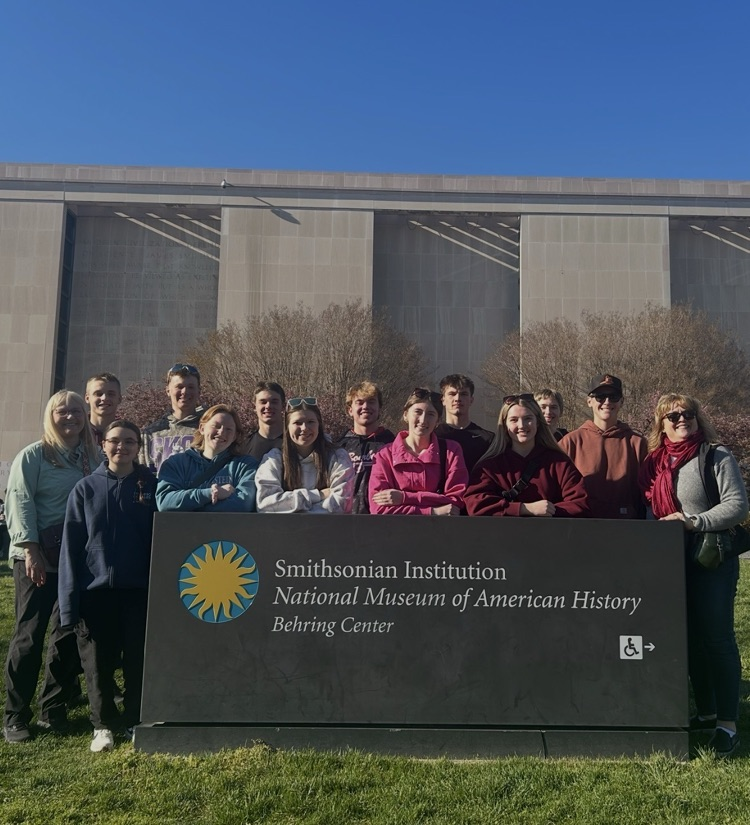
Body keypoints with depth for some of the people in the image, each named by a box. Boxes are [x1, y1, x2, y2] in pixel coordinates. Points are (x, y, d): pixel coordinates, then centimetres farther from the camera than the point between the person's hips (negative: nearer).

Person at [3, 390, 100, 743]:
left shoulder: (94, 457, 10)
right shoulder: (33, 455, -3)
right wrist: (30, 550, -17)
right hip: (38, 558, -4)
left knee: (70, 633, 8)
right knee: (30, 634, -1)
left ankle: (53, 708, 21)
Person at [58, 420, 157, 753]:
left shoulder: (152, 485, 2)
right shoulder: (85, 488, 2)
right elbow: (71, 547, 0)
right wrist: (70, 600, -5)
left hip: (139, 589, 0)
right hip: (96, 589, 0)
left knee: (138, 661, 6)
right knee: (98, 663, 7)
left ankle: (136, 723, 22)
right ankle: (103, 726, 23)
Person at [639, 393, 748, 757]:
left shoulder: (716, 456, -7)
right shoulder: (655, 461, 10)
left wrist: (693, 521, -19)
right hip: (673, 560, 6)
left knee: (717, 639, -2)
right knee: (690, 638, 13)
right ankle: (706, 712, 26)